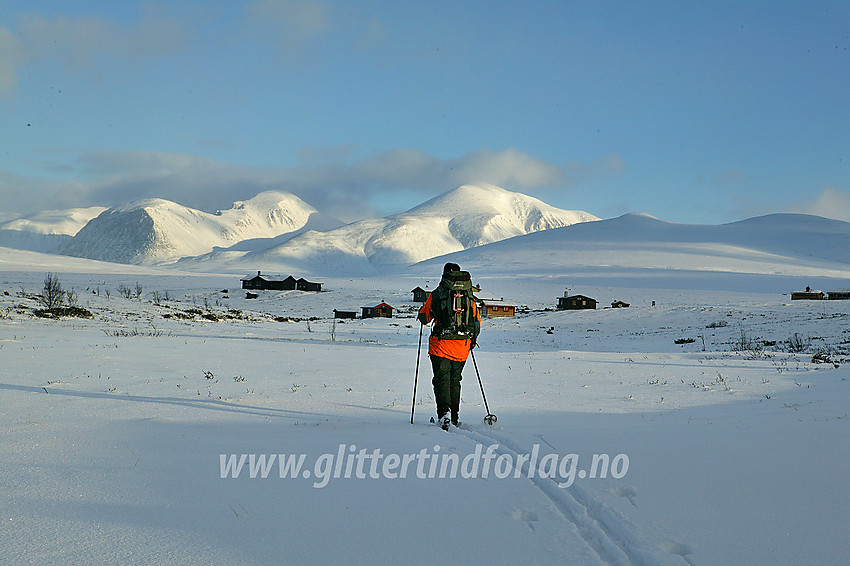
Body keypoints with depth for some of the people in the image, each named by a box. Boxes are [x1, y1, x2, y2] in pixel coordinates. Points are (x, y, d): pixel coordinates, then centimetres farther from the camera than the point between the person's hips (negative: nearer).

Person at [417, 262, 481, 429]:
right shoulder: (469, 296, 7)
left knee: (442, 379, 0)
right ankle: (455, 416, 21)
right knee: (455, 380, 17)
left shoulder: (437, 294, -2)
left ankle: (444, 413, -19)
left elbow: (424, 317, 7)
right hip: (462, 346, 3)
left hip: (441, 344, -3)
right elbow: (477, 321, 12)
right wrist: (473, 340, 28)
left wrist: (421, 314, 31)